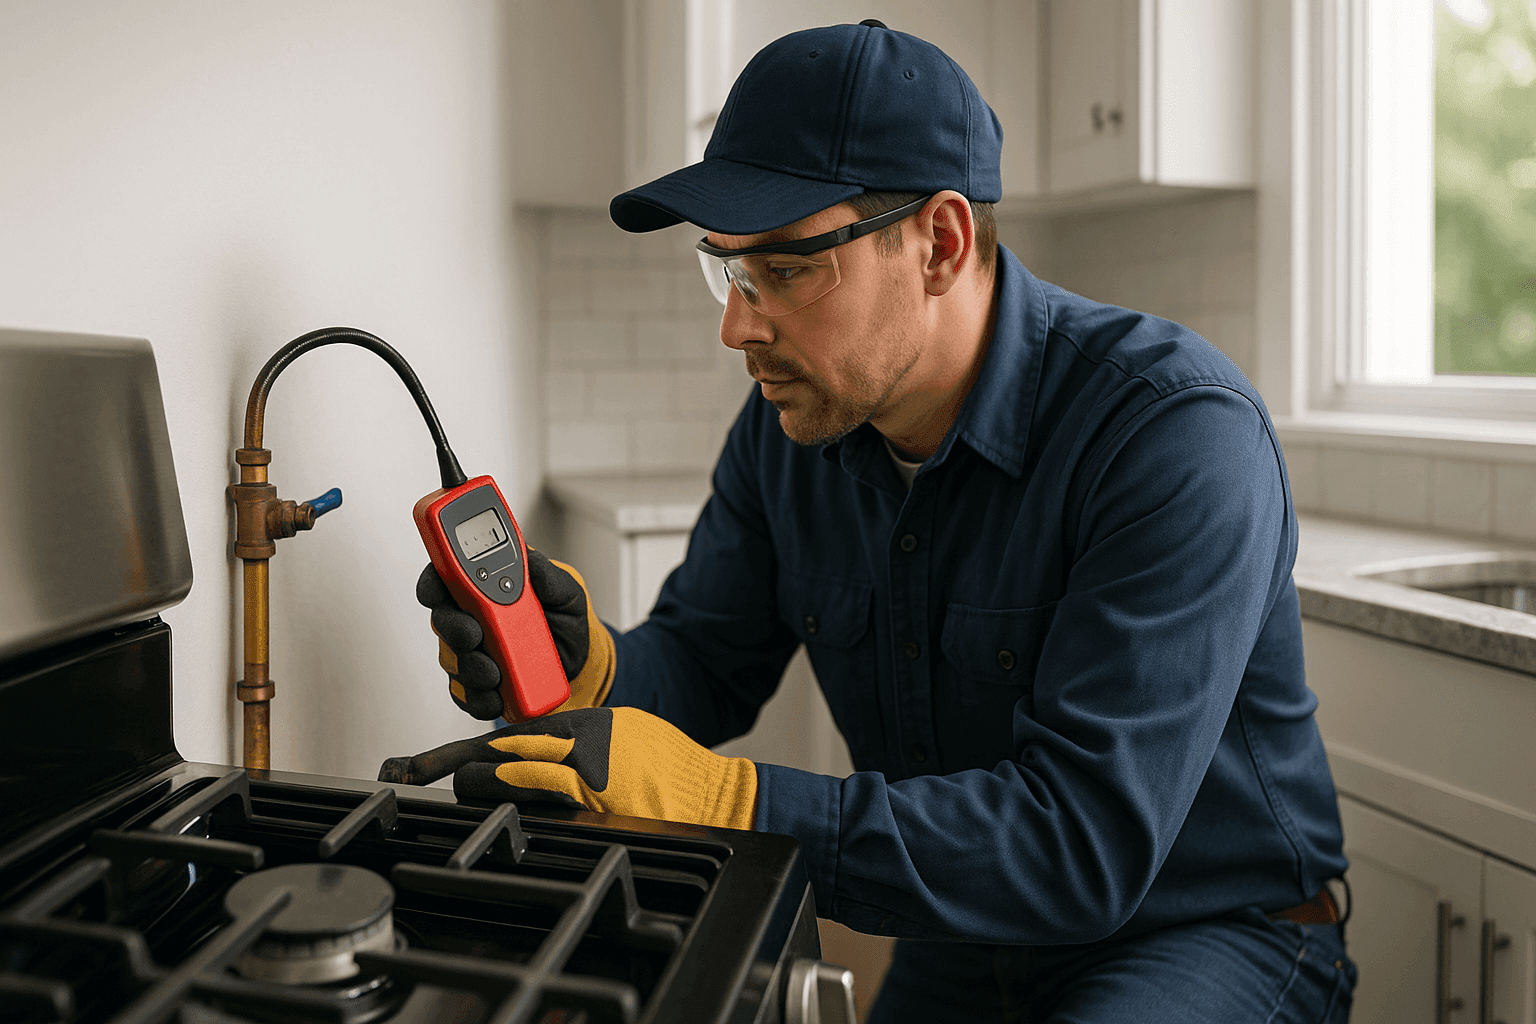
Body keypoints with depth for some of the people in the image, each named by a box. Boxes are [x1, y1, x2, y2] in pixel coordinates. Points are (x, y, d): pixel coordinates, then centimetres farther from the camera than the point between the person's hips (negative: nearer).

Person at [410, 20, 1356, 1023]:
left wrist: (722, 800, -37)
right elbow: (706, 660, 3)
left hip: (1213, 934, -4)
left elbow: (1088, 842, -33)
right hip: (968, 943, 5)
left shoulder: (1179, 435, -28)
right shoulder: (790, 424, -6)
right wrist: (588, 669, -21)